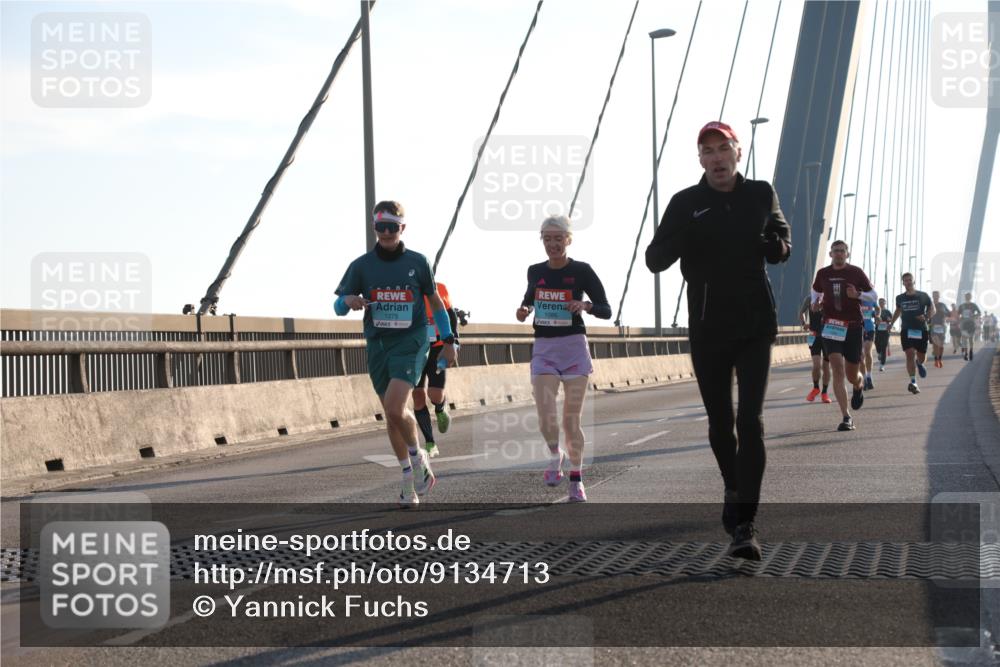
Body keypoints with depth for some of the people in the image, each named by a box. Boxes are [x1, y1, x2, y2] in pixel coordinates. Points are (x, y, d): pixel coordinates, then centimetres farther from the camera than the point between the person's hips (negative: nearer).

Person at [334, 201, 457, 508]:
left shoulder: (417, 262, 2)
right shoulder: (362, 265, 4)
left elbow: (435, 301, 12)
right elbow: (338, 306, 4)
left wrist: (448, 340, 9)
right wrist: (349, 300, -19)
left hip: (410, 341, -3)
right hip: (377, 344, 3)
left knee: (395, 408, -20)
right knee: (391, 414, 8)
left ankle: (418, 458, 7)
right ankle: (409, 482, 20)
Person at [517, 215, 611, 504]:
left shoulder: (581, 271, -4)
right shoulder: (535, 271, 6)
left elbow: (606, 310, -2)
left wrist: (585, 305, -22)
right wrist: (524, 309, 4)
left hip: (574, 347, -2)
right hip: (543, 348, 2)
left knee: (571, 420, 1)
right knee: (546, 419, -12)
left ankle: (576, 479, 16)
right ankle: (555, 456, 19)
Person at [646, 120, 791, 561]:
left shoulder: (761, 195, 4)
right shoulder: (686, 203, -2)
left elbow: (783, 246, 17)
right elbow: (655, 260, -7)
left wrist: (772, 244, -8)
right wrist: (677, 238, -30)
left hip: (754, 325, 0)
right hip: (707, 328, 1)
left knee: (750, 420, -12)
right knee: (719, 422, 11)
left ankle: (744, 524, -15)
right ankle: (733, 490, 38)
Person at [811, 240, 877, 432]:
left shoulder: (856, 272, -1)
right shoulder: (823, 274, 5)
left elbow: (874, 297, 4)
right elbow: (816, 292, 25)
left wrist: (857, 294, -15)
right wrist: (815, 302, 3)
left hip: (853, 327, -1)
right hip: (831, 327, 1)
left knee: (851, 376, 7)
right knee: (838, 371, -15)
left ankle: (859, 385, 47)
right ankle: (846, 417, -13)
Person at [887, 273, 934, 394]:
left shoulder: (923, 296, 0)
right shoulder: (900, 298, 8)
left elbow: (932, 309, 6)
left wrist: (927, 318, -13)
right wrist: (891, 324, 22)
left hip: (921, 330, -1)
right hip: (906, 330, 1)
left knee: (921, 358, 6)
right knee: (910, 354, -16)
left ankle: (919, 363, 46)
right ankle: (913, 382, -18)